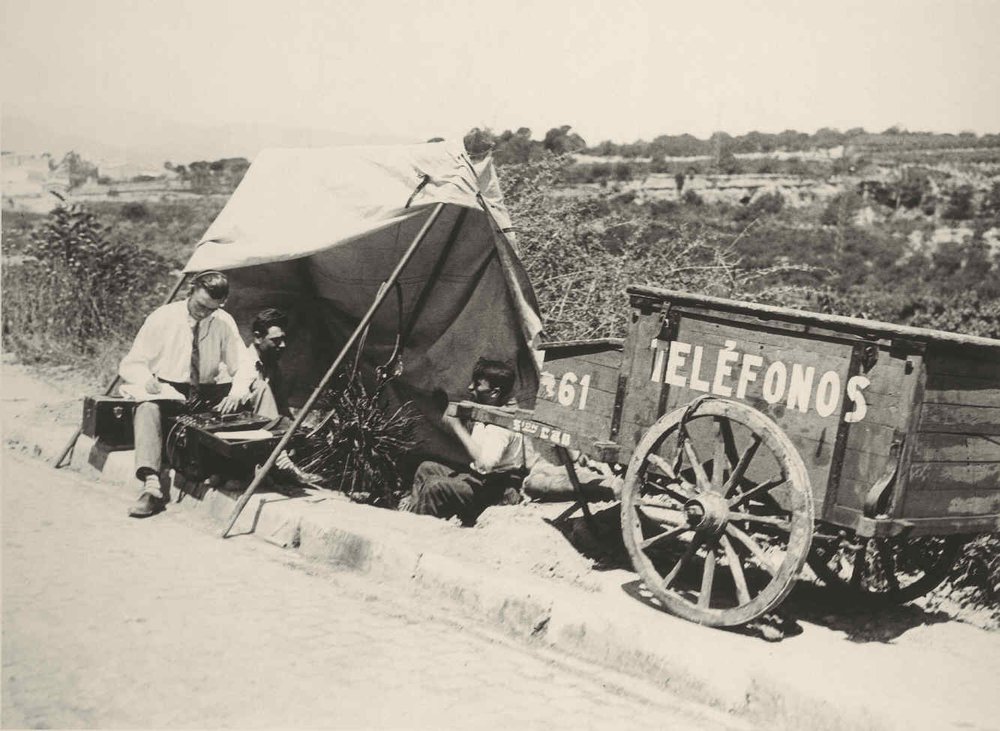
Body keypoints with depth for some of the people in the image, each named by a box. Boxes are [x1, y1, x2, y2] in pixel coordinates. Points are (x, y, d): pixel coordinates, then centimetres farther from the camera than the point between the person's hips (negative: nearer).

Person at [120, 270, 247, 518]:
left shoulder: (224, 323, 1)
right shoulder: (163, 318, -6)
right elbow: (129, 365, -3)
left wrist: (237, 391, -24)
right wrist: (145, 378, -28)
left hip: (207, 395, 3)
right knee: (147, 408, -36)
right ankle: (151, 486, -48)